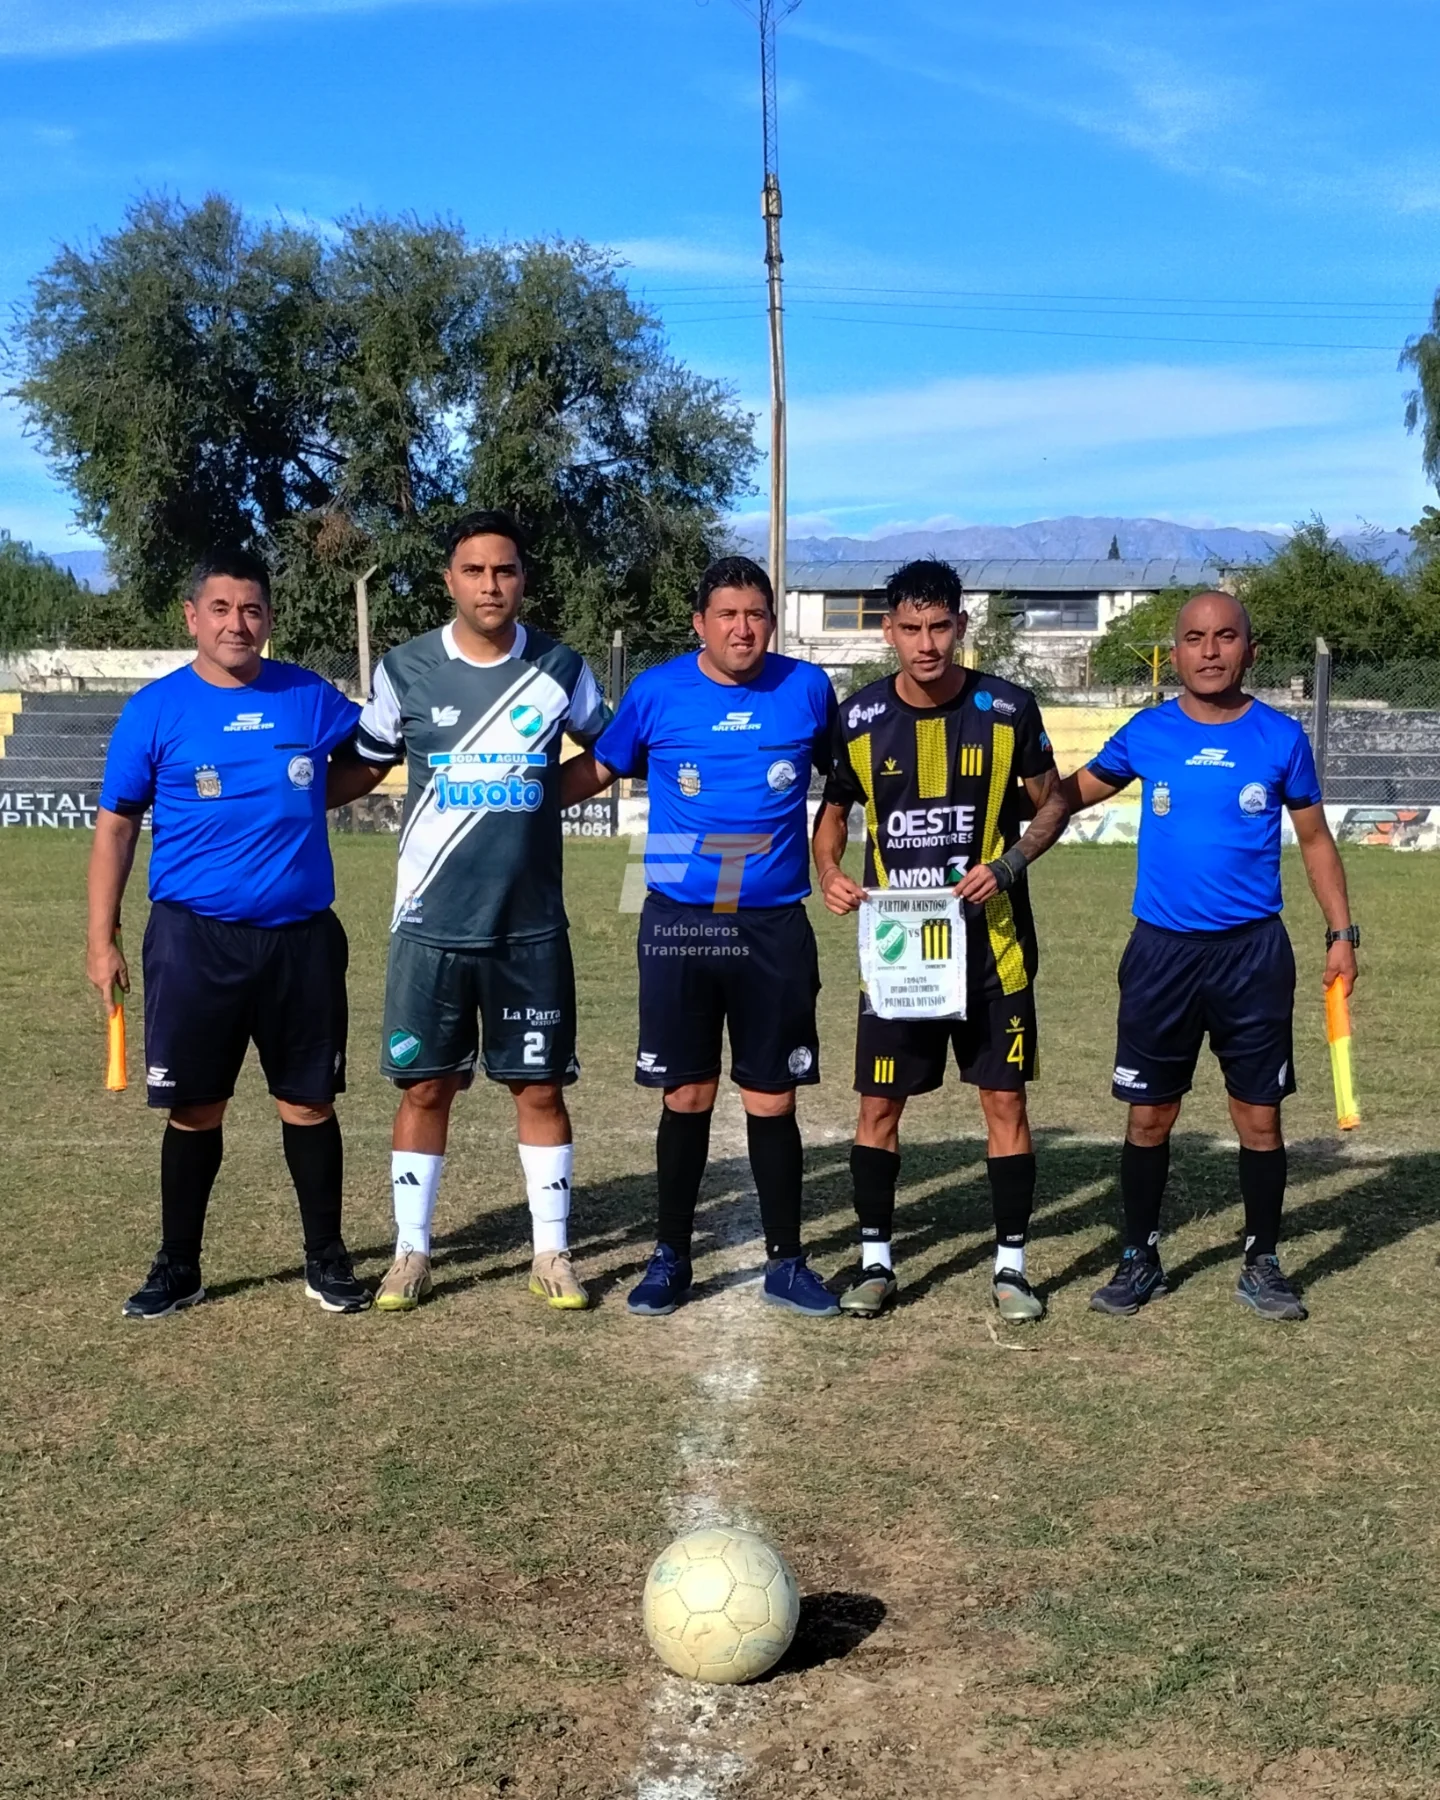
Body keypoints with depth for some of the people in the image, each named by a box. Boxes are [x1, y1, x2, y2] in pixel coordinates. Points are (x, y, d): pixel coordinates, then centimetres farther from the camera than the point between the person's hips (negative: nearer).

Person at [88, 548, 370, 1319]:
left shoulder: (311, 698, 3)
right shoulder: (155, 709, -2)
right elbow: (116, 825, 0)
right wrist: (102, 938, -5)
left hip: (302, 937, 1)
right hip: (195, 938, -1)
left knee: (308, 1103, 8)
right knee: (195, 1109, 6)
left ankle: (326, 1258, 22)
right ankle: (177, 1265, 21)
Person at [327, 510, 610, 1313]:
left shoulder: (561, 669, -1)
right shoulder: (404, 670, -3)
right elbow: (361, 770, 8)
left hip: (532, 926, 0)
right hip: (432, 924, 0)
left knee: (541, 1088, 7)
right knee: (424, 1088, 6)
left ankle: (553, 1253, 19)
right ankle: (412, 1253, 18)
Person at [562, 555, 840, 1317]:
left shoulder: (807, 688, 0)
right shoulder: (656, 691, -1)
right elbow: (597, 769, 12)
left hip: (775, 929, 0)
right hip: (678, 925, 0)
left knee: (771, 1100, 6)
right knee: (687, 1097, 6)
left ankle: (786, 1261, 21)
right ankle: (670, 1256, 21)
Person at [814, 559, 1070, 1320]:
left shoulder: (1008, 709, -6)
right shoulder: (860, 718, -3)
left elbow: (1052, 804, 3)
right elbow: (833, 811, 10)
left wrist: (1008, 865, -14)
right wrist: (830, 875, -10)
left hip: (990, 943, -1)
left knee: (1005, 1099, 4)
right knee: (879, 1104, 4)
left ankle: (1010, 1264, 17)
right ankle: (875, 1259, 19)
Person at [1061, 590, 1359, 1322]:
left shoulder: (1281, 737, -2)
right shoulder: (1146, 733, 0)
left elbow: (1314, 839, 8)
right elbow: (1079, 789, 15)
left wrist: (1341, 933, 3)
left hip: (1253, 953, 0)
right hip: (1161, 952, 1)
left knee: (1259, 1116, 6)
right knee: (1149, 1116, 7)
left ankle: (1262, 1263, 22)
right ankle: (1140, 1257, 23)